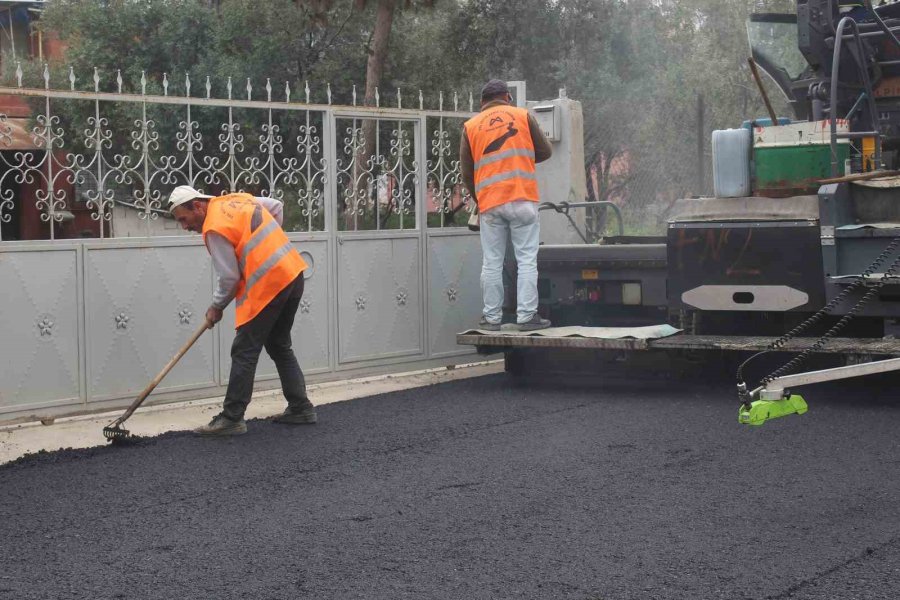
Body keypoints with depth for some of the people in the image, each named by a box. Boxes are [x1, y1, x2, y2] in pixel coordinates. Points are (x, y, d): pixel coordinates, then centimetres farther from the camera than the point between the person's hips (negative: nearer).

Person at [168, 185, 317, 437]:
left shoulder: (214, 228, -12)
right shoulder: (236, 199, 13)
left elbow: (229, 277, -12)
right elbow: (276, 207, 24)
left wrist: (216, 307, 3)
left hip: (267, 286, -9)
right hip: (294, 274, 9)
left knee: (244, 352, -4)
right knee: (279, 346, 19)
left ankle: (231, 419, -3)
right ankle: (300, 408, 21)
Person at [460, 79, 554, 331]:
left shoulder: (470, 126, 9)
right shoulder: (522, 116, 6)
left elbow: (466, 172, 9)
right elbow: (545, 151, 10)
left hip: (489, 204, 2)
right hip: (522, 200, -1)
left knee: (492, 263, 6)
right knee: (527, 260, 0)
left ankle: (492, 318, 8)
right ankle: (526, 316, -3)